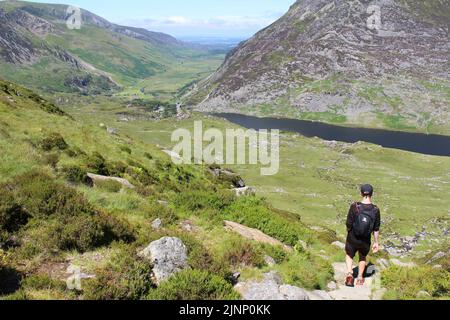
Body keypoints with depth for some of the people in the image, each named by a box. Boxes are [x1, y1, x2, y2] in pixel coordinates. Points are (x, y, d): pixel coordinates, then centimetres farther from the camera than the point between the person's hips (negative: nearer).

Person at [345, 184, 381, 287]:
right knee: (363, 257, 29)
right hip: (366, 241, 2)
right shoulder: (375, 210, -14)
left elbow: (349, 225, -13)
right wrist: (376, 243, 5)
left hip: (352, 239, -1)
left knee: (349, 255, 25)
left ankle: (350, 273, 6)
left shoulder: (354, 207, -19)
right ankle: (360, 278, 35)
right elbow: (376, 229, -7)